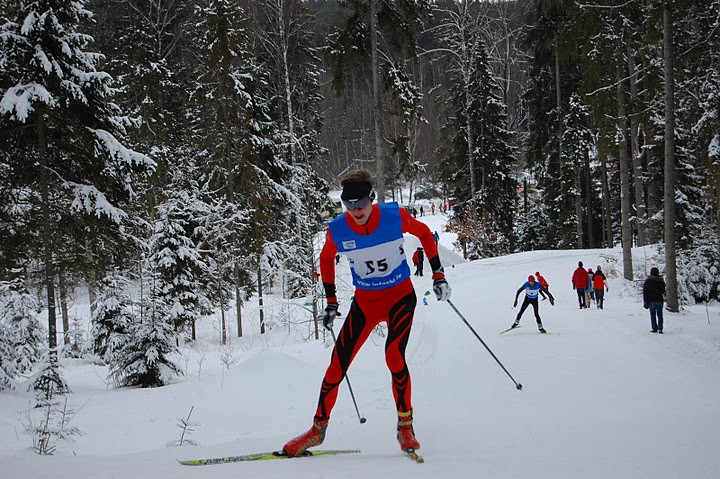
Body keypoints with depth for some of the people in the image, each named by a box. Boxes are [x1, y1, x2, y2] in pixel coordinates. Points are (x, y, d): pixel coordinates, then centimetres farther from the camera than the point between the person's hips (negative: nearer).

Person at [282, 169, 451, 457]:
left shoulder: (395, 216, -18)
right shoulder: (337, 230, -14)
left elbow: (424, 233, 2)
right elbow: (326, 258, 8)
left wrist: (438, 275, 2)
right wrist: (331, 303, 8)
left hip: (400, 297, -2)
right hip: (365, 302, 2)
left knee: (394, 355, -25)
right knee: (337, 364, -2)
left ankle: (405, 426, -8)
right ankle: (318, 429, 16)